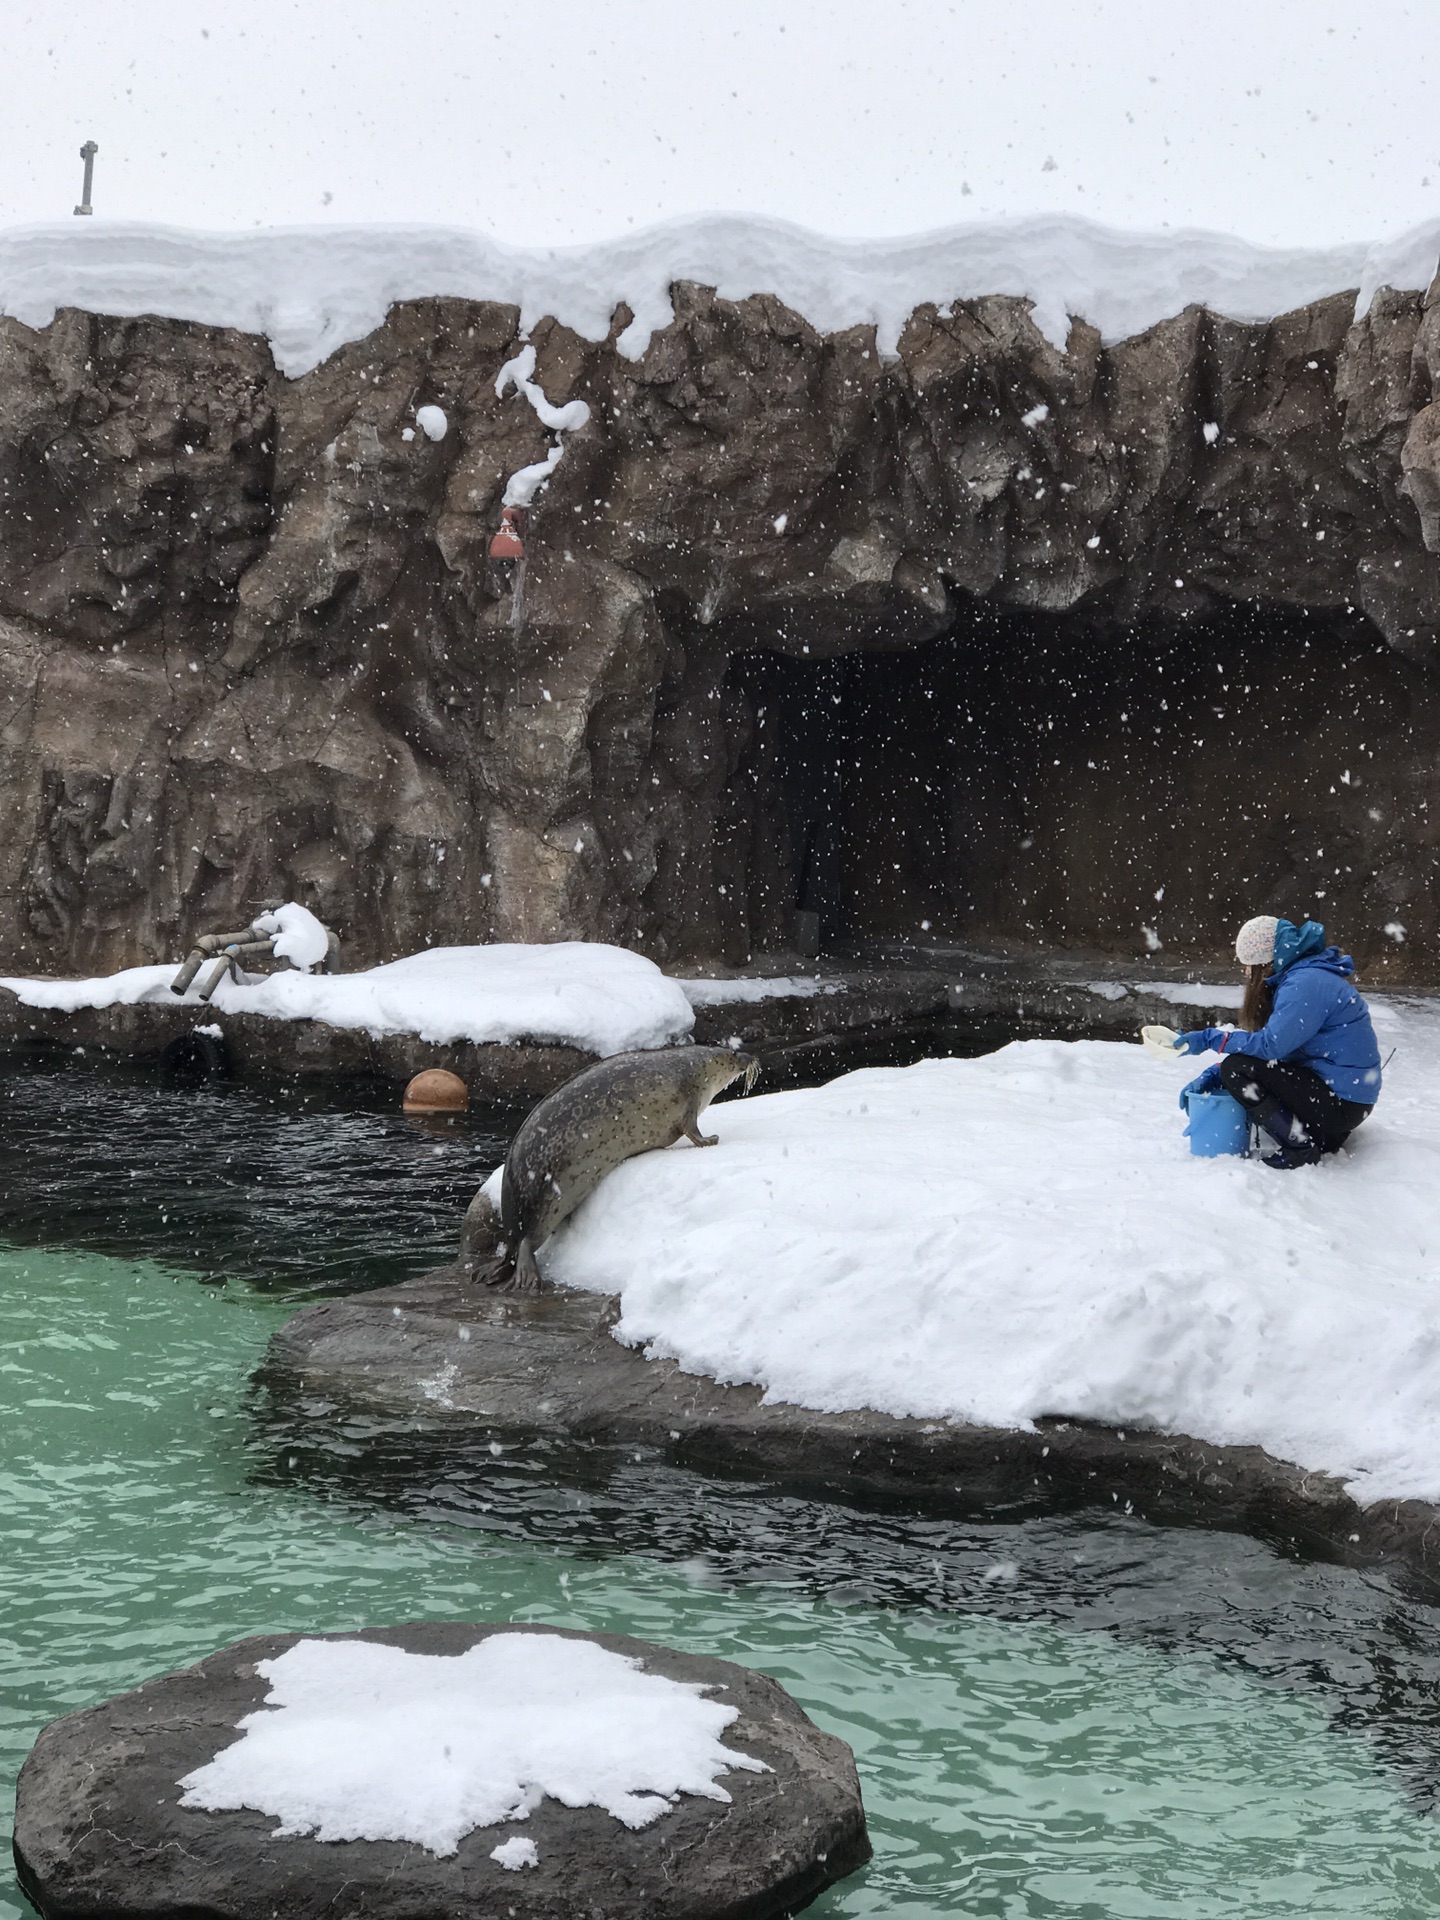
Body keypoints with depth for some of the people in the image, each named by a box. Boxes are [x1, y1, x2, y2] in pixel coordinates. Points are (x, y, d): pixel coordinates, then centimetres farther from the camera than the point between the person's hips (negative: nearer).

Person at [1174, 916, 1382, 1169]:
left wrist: (1211, 1038, -15)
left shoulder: (1306, 982, -18)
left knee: (1237, 1070, -16)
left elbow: (1269, 1044, -25)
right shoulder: (1297, 976, 13)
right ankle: (1324, 1134, 13)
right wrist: (1211, 1076, 3)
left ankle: (1300, 1148, -9)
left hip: (1342, 1104, -10)